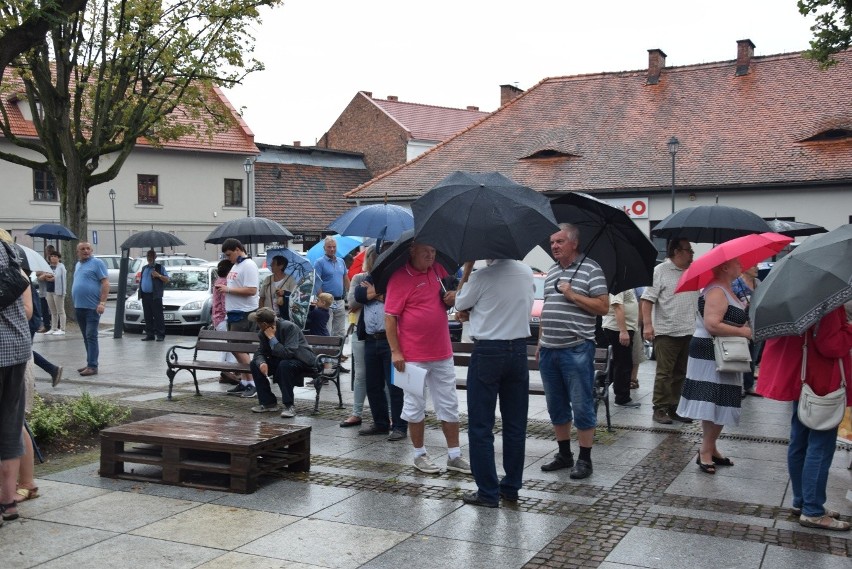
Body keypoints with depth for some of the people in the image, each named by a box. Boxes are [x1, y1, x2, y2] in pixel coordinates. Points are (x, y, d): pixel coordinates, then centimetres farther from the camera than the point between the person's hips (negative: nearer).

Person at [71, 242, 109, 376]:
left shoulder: (97, 263, -7)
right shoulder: (77, 265, 17)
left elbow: (105, 282, -13)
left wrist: (102, 302, -21)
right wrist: (75, 302, 17)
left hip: (92, 307, -8)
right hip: (79, 307, 8)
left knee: (91, 337, -10)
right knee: (86, 337, 12)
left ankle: (93, 366, -10)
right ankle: (90, 363, 18)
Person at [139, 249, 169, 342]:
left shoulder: (160, 267, 3)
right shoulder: (144, 268, 22)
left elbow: (167, 279, -2)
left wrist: (159, 275, -19)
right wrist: (140, 294, 17)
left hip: (155, 296, -6)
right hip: (145, 296, 6)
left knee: (158, 316, -8)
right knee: (147, 317, 6)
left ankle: (160, 334, -7)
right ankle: (149, 334, 11)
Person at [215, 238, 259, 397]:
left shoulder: (248, 266, -13)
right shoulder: (235, 266, 18)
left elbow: (251, 290, -22)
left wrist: (228, 289, -18)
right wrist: (223, 288, 9)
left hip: (244, 314, -10)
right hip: (233, 313, 10)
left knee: (239, 349, -10)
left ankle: (252, 383, -5)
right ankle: (244, 382, 18)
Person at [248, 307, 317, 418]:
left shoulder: (289, 327, -26)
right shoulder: (263, 333, -3)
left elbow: (288, 353, -34)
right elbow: (260, 352, -1)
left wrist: (272, 338, -30)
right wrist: (261, 362, -24)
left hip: (302, 362, -8)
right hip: (280, 360, 8)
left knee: (284, 365, -37)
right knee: (255, 364, -8)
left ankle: (289, 406, -26)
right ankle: (268, 402, -1)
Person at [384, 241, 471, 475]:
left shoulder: (437, 270, 7)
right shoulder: (400, 278, -11)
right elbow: (390, 317, -12)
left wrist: (451, 298, 1)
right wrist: (395, 351, -15)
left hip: (443, 353, 6)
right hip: (414, 356, -6)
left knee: (449, 405, 10)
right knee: (415, 407, 7)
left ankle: (454, 455, 19)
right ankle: (419, 455, 21)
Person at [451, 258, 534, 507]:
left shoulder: (482, 277, -14)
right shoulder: (527, 272, 2)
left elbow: (460, 304, 3)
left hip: (488, 353, -5)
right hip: (518, 350, 5)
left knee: (480, 426, 3)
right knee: (515, 425, 12)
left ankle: (488, 491, 4)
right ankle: (511, 487, 19)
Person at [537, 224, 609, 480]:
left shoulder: (591, 269, -5)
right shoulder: (551, 272, 15)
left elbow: (603, 307, -11)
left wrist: (572, 295, -16)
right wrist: (540, 341, 17)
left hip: (576, 350, -7)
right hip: (549, 350, 7)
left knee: (581, 406, -1)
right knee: (556, 406, 14)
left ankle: (584, 459, 9)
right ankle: (564, 454, 26)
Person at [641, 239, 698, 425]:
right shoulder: (660, 271, -6)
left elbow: (701, 297, 24)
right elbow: (647, 300, -11)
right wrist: (647, 325, -19)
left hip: (688, 332, 7)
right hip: (666, 332, -6)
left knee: (680, 374, 10)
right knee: (664, 373, -3)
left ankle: (674, 408, 19)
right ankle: (659, 409, 5)